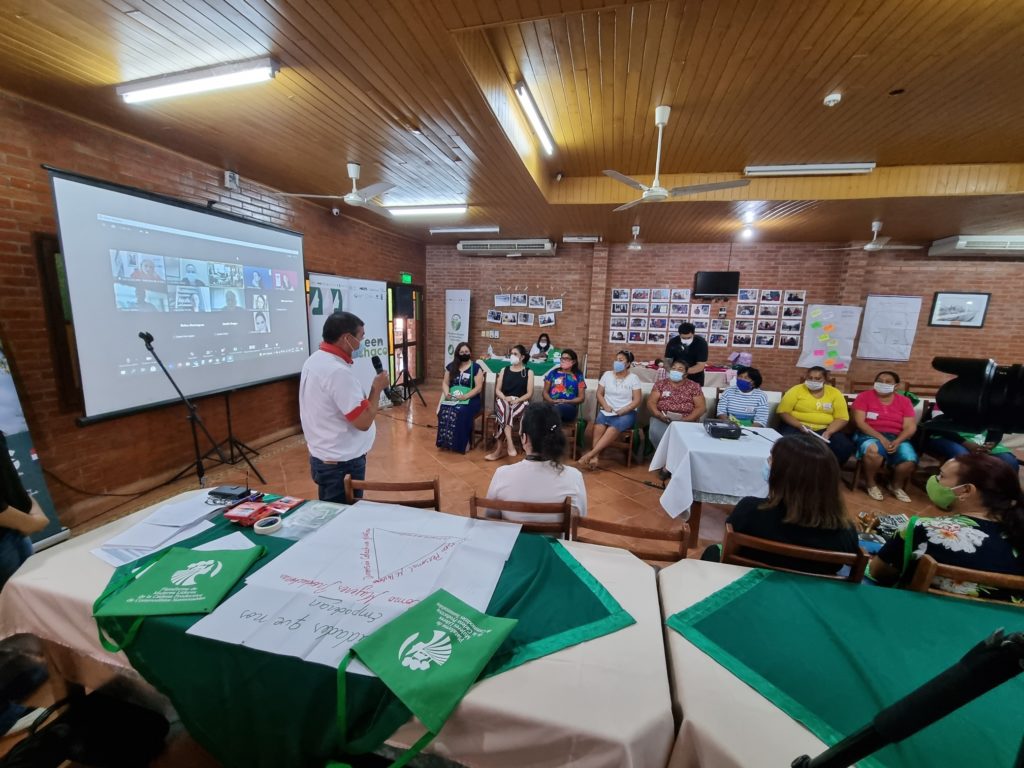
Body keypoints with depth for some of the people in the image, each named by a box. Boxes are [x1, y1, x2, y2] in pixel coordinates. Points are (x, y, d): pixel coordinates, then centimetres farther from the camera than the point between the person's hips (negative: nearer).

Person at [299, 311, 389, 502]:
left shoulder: (314, 360, 5)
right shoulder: (338, 371, -26)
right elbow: (363, 422, -25)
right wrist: (377, 388, -13)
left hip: (322, 457, 10)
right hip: (341, 463, -10)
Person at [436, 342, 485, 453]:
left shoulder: (476, 368, 0)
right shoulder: (451, 366, 13)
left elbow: (478, 388, -7)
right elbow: (445, 383, 13)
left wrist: (465, 396, -21)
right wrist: (446, 393, -10)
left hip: (470, 399, -3)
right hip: (452, 398, 3)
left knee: (460, 411, -35)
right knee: (443, 410, -30)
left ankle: (462, 443, -21)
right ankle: (446, 441, -19)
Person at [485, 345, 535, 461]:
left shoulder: (528, 372, 9)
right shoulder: (504, 370, 17)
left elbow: (529, 393, 0)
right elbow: (497, 390, 10)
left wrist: (516, 400, -16)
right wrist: (505, 398, -12)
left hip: (520, 402, -1)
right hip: (503, 400, 2)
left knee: (506, 415, -35)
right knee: (506, 409, -37)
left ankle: (499, 449, -31)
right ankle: (510, 444, -45)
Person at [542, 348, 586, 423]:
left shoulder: (578, 376, 14)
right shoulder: (553, 373, 18)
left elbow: (581, 398, 10)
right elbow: (545, 392, 15)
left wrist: (567, 401, -8)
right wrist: (552, 401, -7)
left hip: (569, 407, -1)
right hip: (551, 404, 1)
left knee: (559, 408, -40)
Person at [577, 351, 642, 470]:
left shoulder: (633, 378, 3)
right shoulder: (607, 374, 11)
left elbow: (637, 400, -1)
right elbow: (599, 393, 11)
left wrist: (623, 410, -14)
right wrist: (605, 406, -8)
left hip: (627, 413, -2)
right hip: (607, 411, 2)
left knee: (614, 428, -34)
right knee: (599, 426, -32)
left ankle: (590, 454, -38)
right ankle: (595, 457, -38)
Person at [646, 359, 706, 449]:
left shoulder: (694, 386, 10)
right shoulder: (660, 384, 12)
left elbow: (701, 407, 2)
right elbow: (651, 402, 5)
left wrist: (686, 419, -14)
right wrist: (659, 415, -16)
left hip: (686, 420, -1)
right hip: (662, 419, 1)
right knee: (655, 432, -31)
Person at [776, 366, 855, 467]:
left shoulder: (835, 393, 6)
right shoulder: (796, 390, 0)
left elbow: (842, 418, 1)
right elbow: (783, 412, -5)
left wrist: (828, 432, -16)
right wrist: (800, 426, -19)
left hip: (824, 430, 3)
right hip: (796, 427, -3)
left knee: (845, 446, -22)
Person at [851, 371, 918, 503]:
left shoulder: (904, 401, 10)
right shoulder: (864, 396, 1)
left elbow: (910, 427, 2)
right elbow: (859, 421, -7)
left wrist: (897, 442, -17)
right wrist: (881, 438, -18)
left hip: (896, 438, 3)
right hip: (870, 435, -3)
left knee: (910, 460, -26)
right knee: (873, 451, -37)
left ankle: (896, 486, 7)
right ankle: (871, 484, -8)